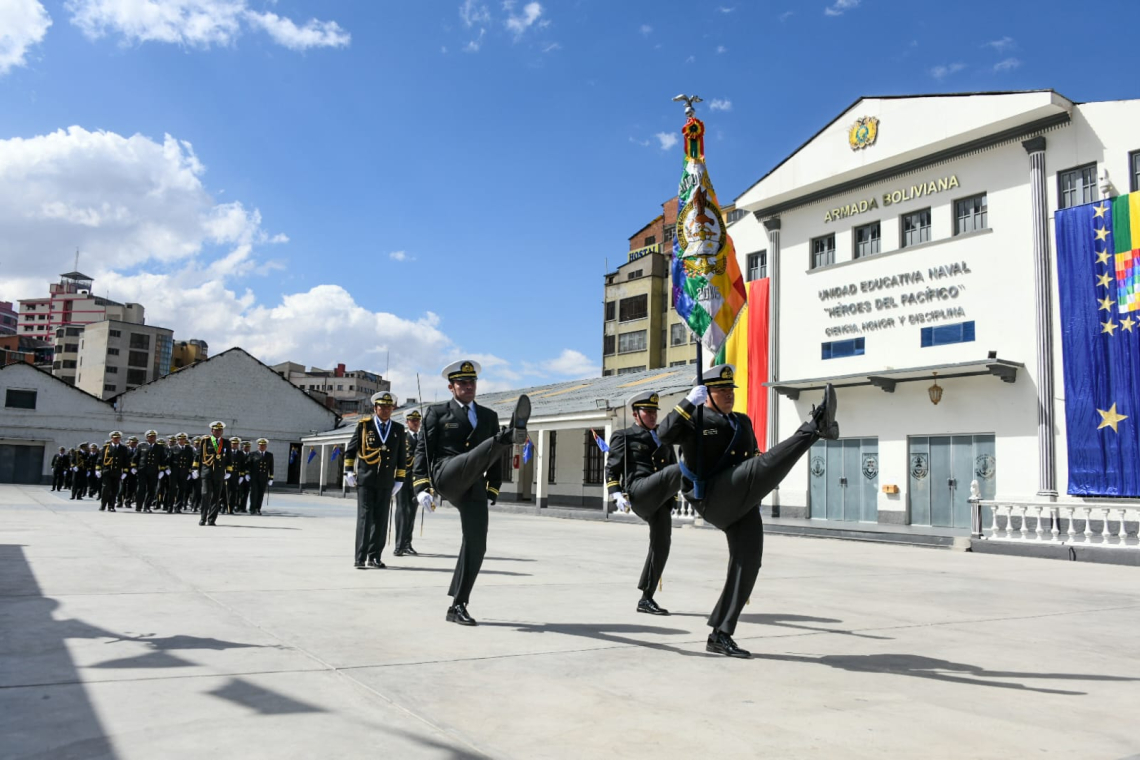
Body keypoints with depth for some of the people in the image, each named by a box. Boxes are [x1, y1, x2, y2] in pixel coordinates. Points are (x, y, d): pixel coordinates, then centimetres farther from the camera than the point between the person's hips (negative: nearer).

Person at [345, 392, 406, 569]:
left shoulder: (398, 429, 8)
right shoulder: (364, 425, 2)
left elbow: (402, 457, 11)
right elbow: (350, 449, 7)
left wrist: (399, 480, 8)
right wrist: (349, 471, 1)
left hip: (386, 482, 3)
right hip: (365, 480, -2)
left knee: (381, 520, 5)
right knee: (364, 517, -6)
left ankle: (374, 557, 14)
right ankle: (360, 557, -2)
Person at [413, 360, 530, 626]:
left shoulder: (489, 416, 20)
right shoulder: (436, 412, 11)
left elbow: (496, 459, 20)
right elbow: (423, 450, 4)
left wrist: (492, 490, 11)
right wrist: (421, 486, -8)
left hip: (474, 489, 4)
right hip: (446, 476, -4)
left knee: (476, 545, -3)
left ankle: (458, 606, 6)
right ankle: (511, 434, -66)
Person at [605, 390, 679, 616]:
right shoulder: (624, 437, 9)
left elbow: (671, 465, 29)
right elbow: (611, 469, 3)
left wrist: (672, 499, 22)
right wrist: (617, 494, -12)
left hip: (660, 501, 5)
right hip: (639, 492, -5)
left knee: (661, 546, 3)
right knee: (679, 470, -27)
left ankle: (646, 599, 11)